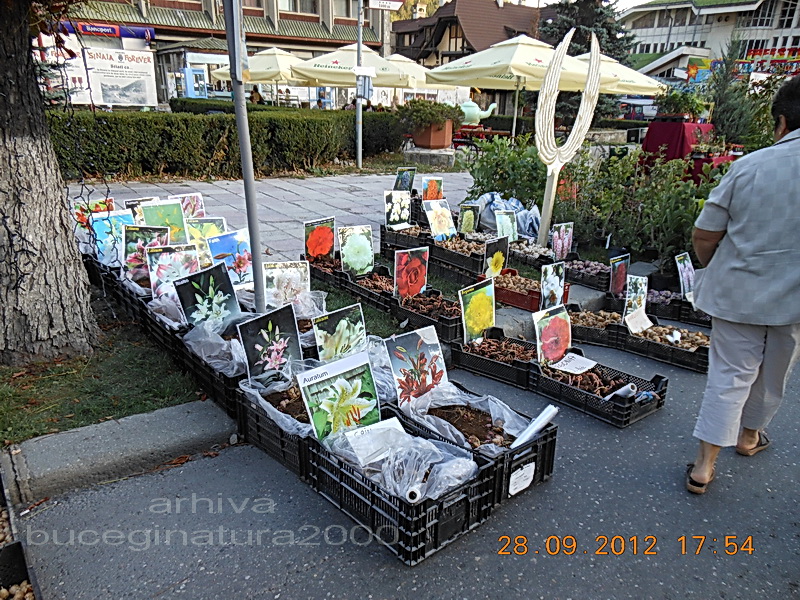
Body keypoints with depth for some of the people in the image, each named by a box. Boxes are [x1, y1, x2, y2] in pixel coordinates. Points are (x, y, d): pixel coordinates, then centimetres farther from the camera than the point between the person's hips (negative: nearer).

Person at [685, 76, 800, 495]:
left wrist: (716, 270, 12)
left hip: (737, 293, -1)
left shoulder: (750, 165, -9)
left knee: (730, 374, 7)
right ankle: (749, 436, 43)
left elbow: (704, 236, -6)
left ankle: (705, 465, 7)